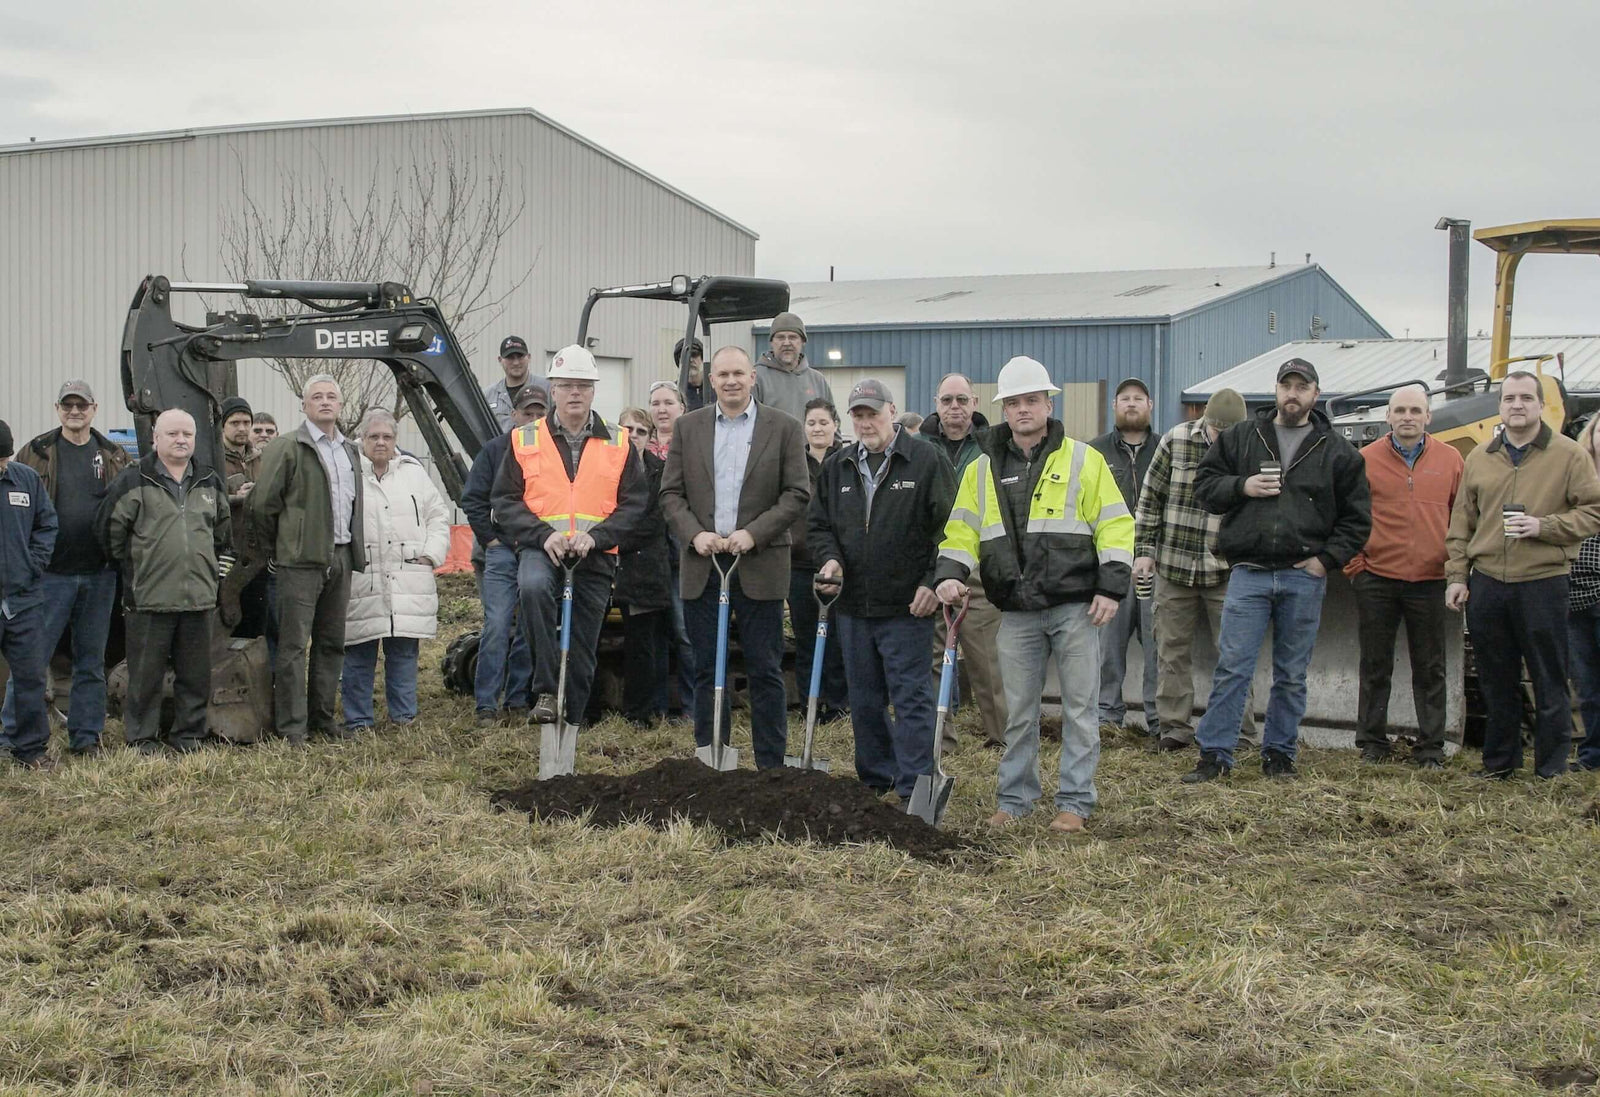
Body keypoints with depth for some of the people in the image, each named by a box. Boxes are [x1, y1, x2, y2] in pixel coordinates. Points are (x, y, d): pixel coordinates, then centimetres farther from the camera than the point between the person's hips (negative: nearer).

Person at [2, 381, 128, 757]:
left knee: (92, 660, 10)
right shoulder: (36, 453, 1)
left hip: (99, 574, 3)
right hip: (51, 574, -3)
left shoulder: (114, 457, 9)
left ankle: (86, 736, 18)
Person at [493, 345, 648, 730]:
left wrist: (596, 537, -12)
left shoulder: (619, 445, 9)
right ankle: (546, 691, -31)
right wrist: (542, 535, -14)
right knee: (533, 587, -35)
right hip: (541, 549, -2)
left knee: (582, 650, 5)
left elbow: (635, 505, 5)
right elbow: (505, 501, 4)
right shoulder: (525, 440, 7)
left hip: (596, 557, 2)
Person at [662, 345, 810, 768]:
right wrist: (695, 534, -10)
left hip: (760, 566, -2)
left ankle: (771, 767, 7)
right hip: (702, 566, 2)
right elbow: (671, 493, 7)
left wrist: (753, 533, -13)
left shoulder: (784, 428, 2)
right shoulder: (688, 428, 8)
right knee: (707, 670, 7)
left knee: (765, 671, 1)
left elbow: (798, 493, -2)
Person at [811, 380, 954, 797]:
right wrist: (830, 557, -2)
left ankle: (914, 790, -2)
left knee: (911, 698, -4)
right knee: (864, 700, 13)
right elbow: (819, 524, 18)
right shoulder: (837, 467, 12)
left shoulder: (927, 461, -4)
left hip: (907, 606, -5)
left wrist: (933, 582, -13)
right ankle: (876, 779, 25)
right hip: (853, 606, 6)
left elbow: (948, 527, -5)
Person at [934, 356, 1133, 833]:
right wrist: (950, 574, -6)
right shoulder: (983, 469, 11)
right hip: (1016, 613, 3)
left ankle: (1074, 802, 10)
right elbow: (963, 530, 12)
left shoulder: (1083, 460, 3)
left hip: (1075, 608, -2)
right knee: (1018, 712, 9)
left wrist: (1111, 587, -8)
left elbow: (1115, 526, 1)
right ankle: (1015, 798, 20)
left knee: (1079, 708, 2)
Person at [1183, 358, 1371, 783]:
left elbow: (1357, 517, 9)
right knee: (1231, 668, -5)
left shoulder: (1337, 452, 7)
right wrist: (1241, 487, -8)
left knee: (1291, 676, 8)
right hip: (1249, 573, -1)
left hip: (1304, 578, 1)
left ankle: (1279, 754, 19)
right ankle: (1214, 755, 0)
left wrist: (1327, 558, -3)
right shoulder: (1240, 437, 9)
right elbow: (1204, 485, 11)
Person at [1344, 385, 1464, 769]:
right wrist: (1353, 564, -1)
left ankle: (1431, 749, 15)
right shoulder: (1366, 459, 1)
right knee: (1375, 666, 8)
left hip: (1429, 582, 1)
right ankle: (1372, 744, 18)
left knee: (1430, 669, 7)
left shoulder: (1450, 460, 5)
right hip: (1376, 581, -1)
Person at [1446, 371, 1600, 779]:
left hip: (1543, 582, -4)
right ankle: (1499, 763, 22)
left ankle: (1552, 770, 9)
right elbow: (1461, 523, 13)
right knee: (1496, 683, 11)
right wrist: (1456, 575, 6)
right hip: (1486, 584, 4)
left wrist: (1544, 526, -16)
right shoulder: (1479, 458, 11)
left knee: (1549, 684, 1)